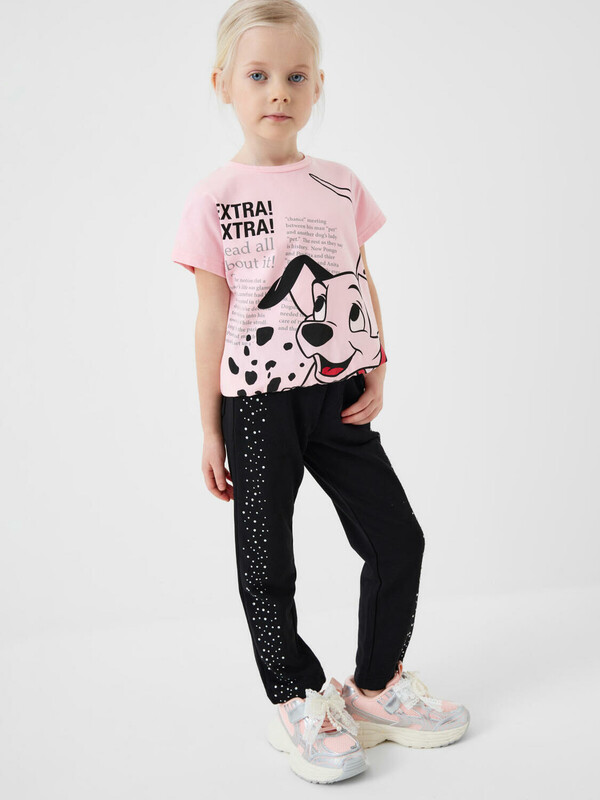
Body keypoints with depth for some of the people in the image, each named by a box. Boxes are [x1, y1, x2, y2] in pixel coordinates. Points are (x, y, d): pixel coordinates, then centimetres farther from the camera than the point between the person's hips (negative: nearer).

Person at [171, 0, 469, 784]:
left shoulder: (342, 186, 6)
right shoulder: (215, 197, -5)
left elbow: (363, 284, 12)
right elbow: (213, 314, -4)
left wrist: (378, 371, -1)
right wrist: (210, 429, -3)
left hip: (338, 396, 4)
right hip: (257, 402, -3)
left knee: (397, 537, 5)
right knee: (267, 561, 5)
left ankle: (375, 685, 24)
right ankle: (298, 702, 23)